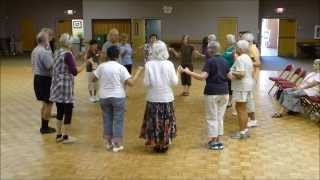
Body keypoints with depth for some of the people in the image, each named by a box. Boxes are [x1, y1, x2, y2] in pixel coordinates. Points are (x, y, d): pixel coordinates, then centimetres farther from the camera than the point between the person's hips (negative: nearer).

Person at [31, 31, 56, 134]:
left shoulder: (34, 51, 11)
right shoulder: (44, 52, -20)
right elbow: (51, 66, -26)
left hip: (37, 78, 10)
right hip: (45, 79, -10)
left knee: (45, 103, 20)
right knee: (48, 103, 1)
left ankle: (44, 126, 27)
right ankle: (45, 127, 7)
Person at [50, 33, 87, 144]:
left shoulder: (57, 53, 10)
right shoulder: (68, 54, -15)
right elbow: (74, 71, -20)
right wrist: (85, 64, -15)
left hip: (57, 86, 8)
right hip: (65, 87, -8)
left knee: (60, 111, 14)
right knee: (68, 111, 2)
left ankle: (58, 135, 22)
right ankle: (66, 137, 9)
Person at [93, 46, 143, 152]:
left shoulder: (102, 66, -1)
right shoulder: (121, 67, -10)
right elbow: (131, 83, -15)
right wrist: (138, 71, -4)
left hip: (104, 97, 3)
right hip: (118, 97, -3)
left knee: (107, 120, 14)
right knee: (118, 121, 5)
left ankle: (108, 142, 23)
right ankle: (117, 145, 8)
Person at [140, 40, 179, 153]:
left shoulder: (148, 64, -10)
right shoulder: (169, 64, -9)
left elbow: (146, 84, -10)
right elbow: (174, 82, -7)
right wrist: (177, 73, 9)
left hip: (153, 98, 0)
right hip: (167, 98, 0)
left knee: (154, 122, 12)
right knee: (166, 122, 12)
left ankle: (155, 144, 18)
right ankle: (164, 144, 19)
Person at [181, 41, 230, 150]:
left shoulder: (210, 61, -12)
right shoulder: (224, 61, 6)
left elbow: (202, 77, -22)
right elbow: (229, 76, 12)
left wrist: (188, 72, -17)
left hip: (212, 93, -6)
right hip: (224, 93, 6)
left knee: (212, 118, 5)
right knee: (220, 117, 13)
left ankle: (214, 141, 9)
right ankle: (218, 140, 19)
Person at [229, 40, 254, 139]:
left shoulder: (240, 59, -17)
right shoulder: (248, 58, 14)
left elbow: (241, 74, -26)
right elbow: (252, 73, 19)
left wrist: (231, 72, -16)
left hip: (241, 87, -10)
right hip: (248, 85, 10)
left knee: (240, 109, -5)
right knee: (244, 109, 16)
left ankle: (242, 132, -1)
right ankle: (245, 129, 23)